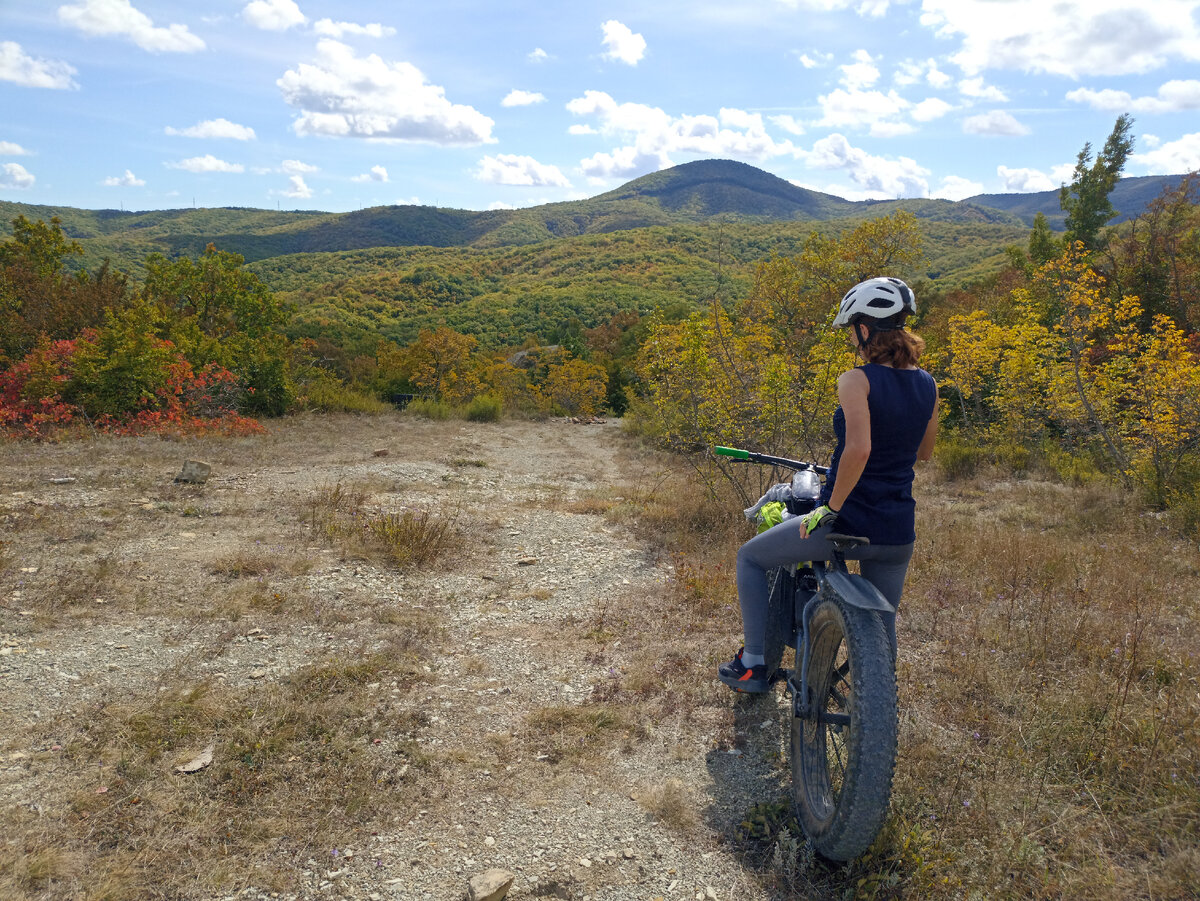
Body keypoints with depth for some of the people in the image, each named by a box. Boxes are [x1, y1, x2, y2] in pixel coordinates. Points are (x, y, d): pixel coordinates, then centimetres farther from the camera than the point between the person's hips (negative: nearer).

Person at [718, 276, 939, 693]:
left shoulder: (856, 380, -15)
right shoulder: (927, 385, 5)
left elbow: (858, 448, -29)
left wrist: (830, 507, -19)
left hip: (846, 521, -6)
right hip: (898, 533, 6)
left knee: (751, 557, 15)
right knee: (882, 626, 24)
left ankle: (754, 663, 16)